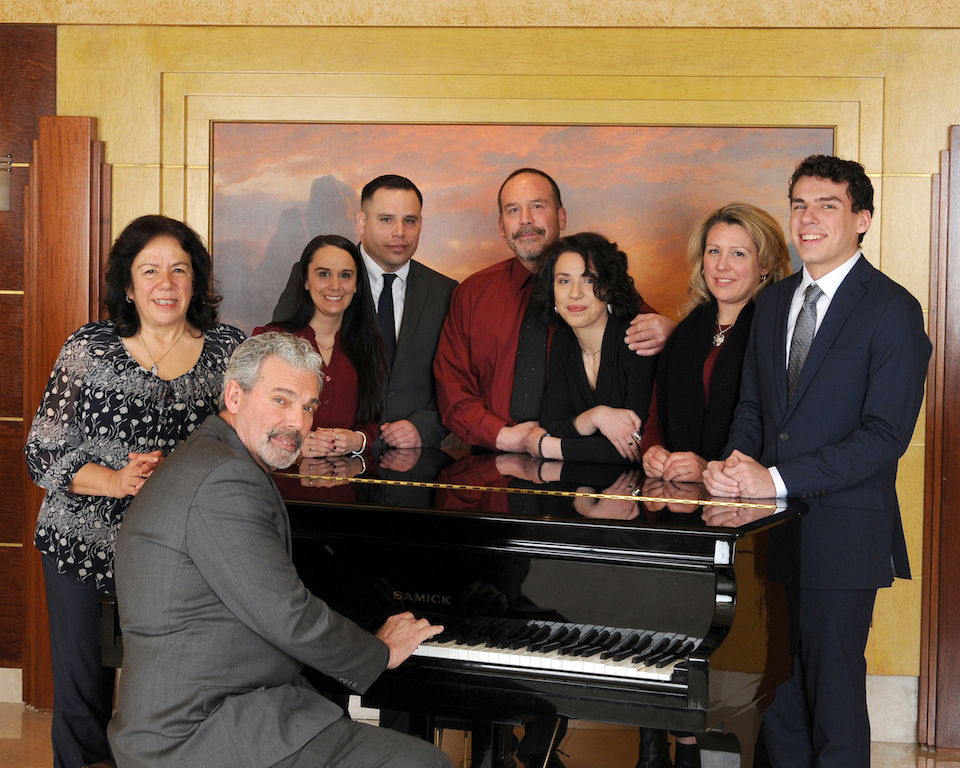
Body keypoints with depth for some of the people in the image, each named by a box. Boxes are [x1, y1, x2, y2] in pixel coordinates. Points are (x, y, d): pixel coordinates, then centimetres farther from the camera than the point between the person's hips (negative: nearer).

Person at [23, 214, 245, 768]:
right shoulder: (90, 347, 1)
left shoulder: (228, 349, 2)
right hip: (84, 545, 0)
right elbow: (44, 453, -1)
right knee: (80, 699, 8)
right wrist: (115, 482, -16)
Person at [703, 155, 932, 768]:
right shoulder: (773, 302, 13)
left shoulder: (893, 310, -9)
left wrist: (777, 479, -21)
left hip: (840, 533, -6)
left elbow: (885, 434, -17)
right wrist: (734, 464, -5)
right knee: (777, 689, 13)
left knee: (833, 691, 2)